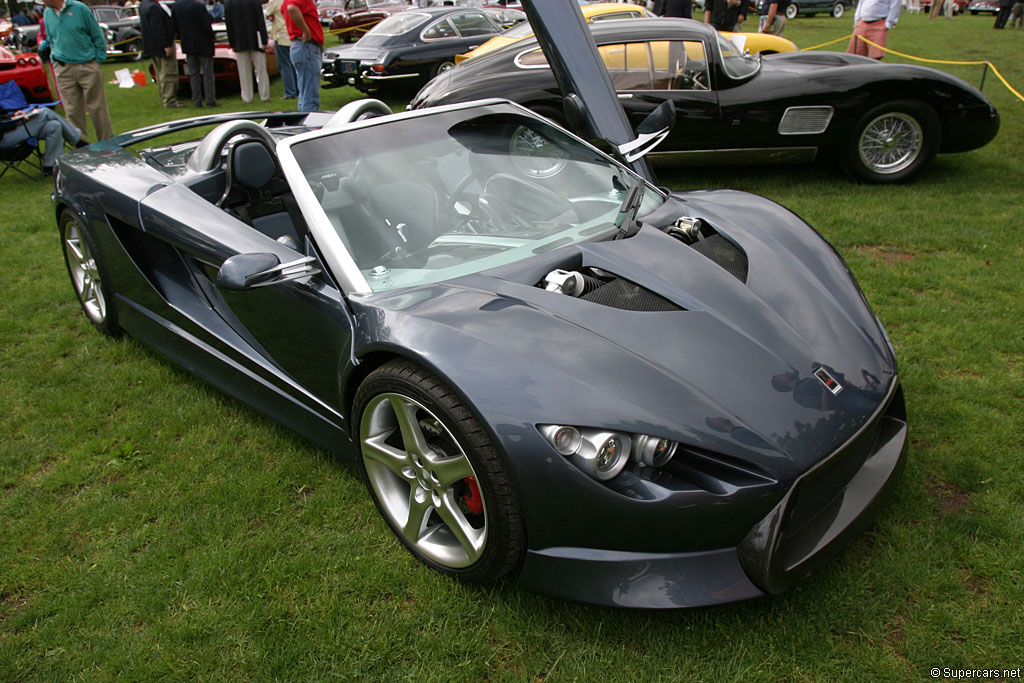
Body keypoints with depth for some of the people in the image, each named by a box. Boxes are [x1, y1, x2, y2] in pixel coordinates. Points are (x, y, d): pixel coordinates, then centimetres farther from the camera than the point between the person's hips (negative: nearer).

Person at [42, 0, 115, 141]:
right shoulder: (47, 14, 10)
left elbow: (97, 35, 0)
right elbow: (50, 40, 22)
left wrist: (98, 59, -3)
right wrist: (55, 59, 13)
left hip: (88, 67, -4)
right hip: (63, 70, 4)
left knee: (97, 107, 0)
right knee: (72, 111, 3)